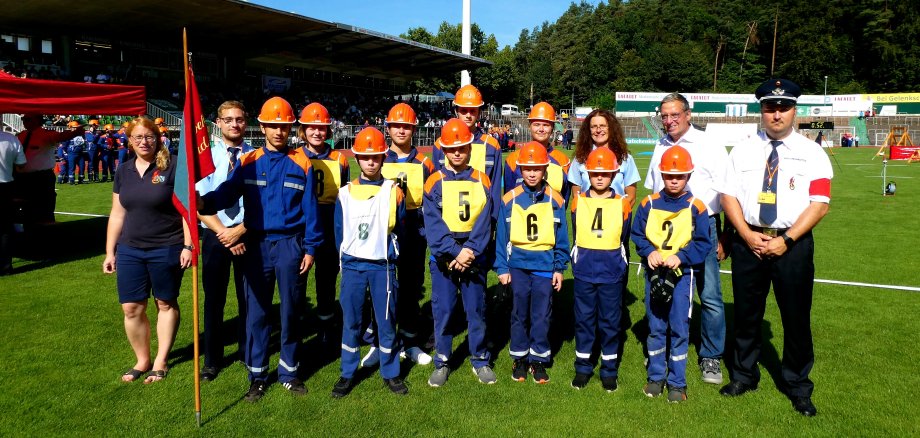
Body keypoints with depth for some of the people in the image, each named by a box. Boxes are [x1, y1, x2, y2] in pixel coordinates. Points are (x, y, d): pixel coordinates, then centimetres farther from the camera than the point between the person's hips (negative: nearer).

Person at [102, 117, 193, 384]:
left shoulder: (172, 166, -8)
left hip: (166, 249, -4)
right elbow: (117, 214, 12)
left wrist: (188, 245, -14)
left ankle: (161, 361, 22)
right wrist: (110, 251, 11)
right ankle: (142, 360, 23)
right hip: (130, 250, 5)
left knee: (166, 304, 9)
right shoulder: (124, 171, 8)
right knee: (131, 308, 5)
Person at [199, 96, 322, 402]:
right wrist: (204, 203, -33)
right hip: (257, 245, 1)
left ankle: (289, 371, 23)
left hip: (290, 245, -1)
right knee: (256, 312, 7)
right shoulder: (248, 162, 2)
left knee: (290, 311, 8)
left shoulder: (301, 164, 0)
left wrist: (310, 248, -3)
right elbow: (227, 192, -12)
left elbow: (309, 209, 0)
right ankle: (257, 375, 19)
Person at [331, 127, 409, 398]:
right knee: (350, 321, 7)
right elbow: (339, 231, 10)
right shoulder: (345, 193, 4)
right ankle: (347, 374, 19)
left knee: (386, 320, 6)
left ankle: (390, 373, 20)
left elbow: (399, 229, 7)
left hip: (383, 266, -1)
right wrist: (346, 258, 7)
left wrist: (389, 255, 4)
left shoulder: (393, 192, 1)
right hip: (352, 265, 1)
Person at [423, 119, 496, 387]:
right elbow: (433, 224, -8)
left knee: (476, 310, 8)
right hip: (443, 258, -1)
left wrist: (470, 251, -18)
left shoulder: (482, 182, 4)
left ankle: (480, 361, 23)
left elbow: (484, 221, -4)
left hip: (474, 257, 1)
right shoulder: (435, 182, 0)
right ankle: (441, 363, 18)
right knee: (442, 311, 4)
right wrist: (455, 253, -18)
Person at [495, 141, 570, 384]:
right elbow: (502, 236, 3)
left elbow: (561, 237, 5)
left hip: (545, 266, 0)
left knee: (541, 316, 5)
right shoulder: (509, 199, -2)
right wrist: (502, 268, 1)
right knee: (519, 314, 9)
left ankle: (539, 360, 20)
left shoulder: (555, 200, -1)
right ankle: (519, 359, 23)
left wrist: (559, 268, 3)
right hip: (518, 265, 0)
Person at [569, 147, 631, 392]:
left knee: (610, 322, 7)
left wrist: (622, 270, 13)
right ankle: (583, 367, 22)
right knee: (583, 319, 8)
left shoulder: (622, 204, 0)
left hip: (612, 273, -1)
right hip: (584, 272, 1)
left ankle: (609, 370, 20)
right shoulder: (578, 202, 2)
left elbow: (624, 241, 9)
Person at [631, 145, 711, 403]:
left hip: (682, 273, -2)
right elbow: (637, 234, 6)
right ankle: (655, 377, 24)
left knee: (679, 328, 2)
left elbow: (703, 243, -5)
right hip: (654, 272, 2)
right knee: (655, 327, 11)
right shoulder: (649, 203, 1)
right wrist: (649, 252, -12)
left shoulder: (695, 207, -5)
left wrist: (681, 257, -18)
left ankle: (677, 382, 14)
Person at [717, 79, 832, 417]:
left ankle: (798, 386, 25)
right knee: (746, 313, 12)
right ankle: (744, 376, 29)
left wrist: (785, 240, -16)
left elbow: (819, 205, -7)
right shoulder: (743, 150, 6)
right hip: (748, 241, 2)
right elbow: (728, 196, 2)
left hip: (793, 243, -2)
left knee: (796, 317, 7)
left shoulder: (812, 153, -1)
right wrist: (748, 236, -10)